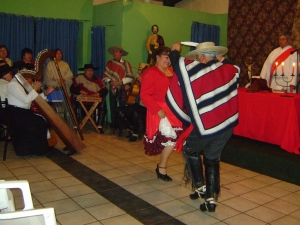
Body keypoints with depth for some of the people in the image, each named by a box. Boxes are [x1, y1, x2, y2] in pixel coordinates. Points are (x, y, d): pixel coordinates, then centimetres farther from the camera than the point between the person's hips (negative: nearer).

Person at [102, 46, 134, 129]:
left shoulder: (126, 63, 1)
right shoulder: (109, 63, 10)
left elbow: (130, 77, -6)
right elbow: (105, 76, 7)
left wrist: (120, 82, -16)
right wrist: (110, 81, -11)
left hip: (122, 89, -3)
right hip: (113, 88, 3)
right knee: (113, 108, 6)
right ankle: (114, 126, 16)